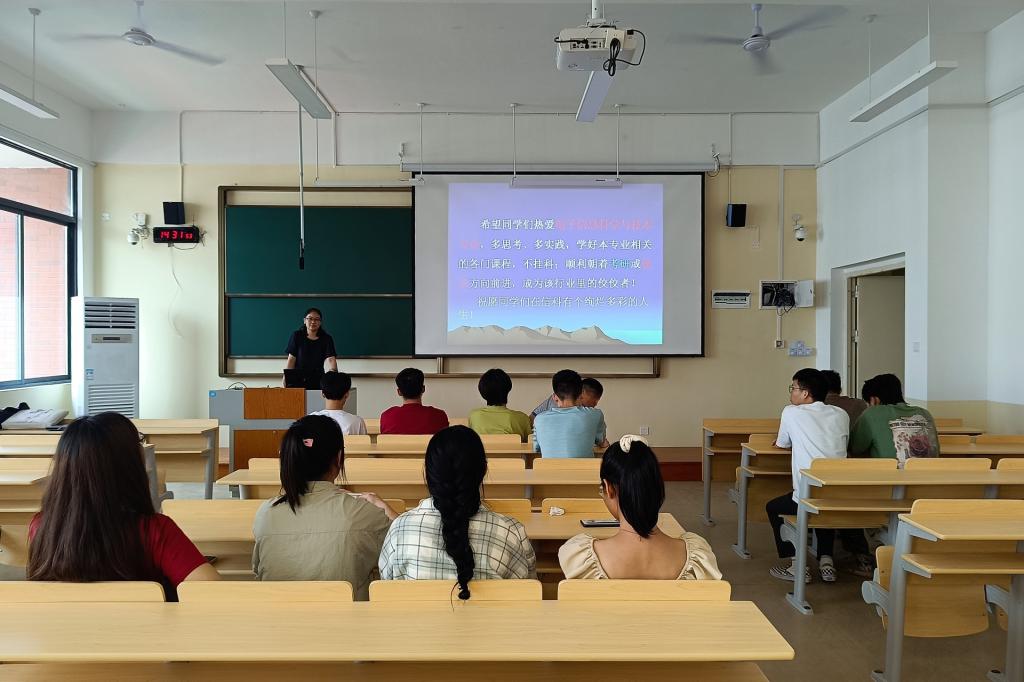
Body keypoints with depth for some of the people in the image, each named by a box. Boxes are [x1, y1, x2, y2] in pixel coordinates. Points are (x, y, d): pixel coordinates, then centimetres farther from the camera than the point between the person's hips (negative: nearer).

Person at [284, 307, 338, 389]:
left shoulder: (326, 339, 0)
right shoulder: (297, 336, 2)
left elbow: (330, 359, -13)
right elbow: (291, 359, 0)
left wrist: (333, 371, -34)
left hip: (317, 382, 0)